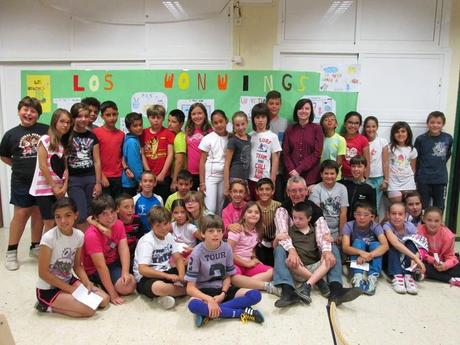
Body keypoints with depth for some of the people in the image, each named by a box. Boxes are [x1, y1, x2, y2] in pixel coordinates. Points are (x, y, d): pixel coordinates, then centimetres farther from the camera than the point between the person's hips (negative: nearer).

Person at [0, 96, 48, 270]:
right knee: (21, 214, 2)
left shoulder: (46, 130, -3)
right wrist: (20, 167, 6)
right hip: (21, 182, 0)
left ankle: (35, 247, 26)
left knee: (39, 213, 11)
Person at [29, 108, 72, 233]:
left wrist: (64, 186, -5)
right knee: (50, 223, -5)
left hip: (60, 189, 6)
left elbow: (66, 166, 7)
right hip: (45, 188, -6)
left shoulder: (65, 143, 11)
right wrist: (53, 186, -11)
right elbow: (42, 166, -13)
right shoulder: (45, 140, -9)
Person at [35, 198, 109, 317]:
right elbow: (43, 273, -18)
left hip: (68, 281, 6)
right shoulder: (49, 238, -23)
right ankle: (48, 306, -1)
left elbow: (77, 266, 5)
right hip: (48, 289, -6)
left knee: (104, 299, -3)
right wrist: (70, 289, -17)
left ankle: (68, 300, 5)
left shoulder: (79, 235, -6)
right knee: (90, 310, -19)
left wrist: (87, 284, -12)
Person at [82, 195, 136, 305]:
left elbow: (124, 249, -16)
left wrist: (125, 272, -32)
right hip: (95, 271, -6)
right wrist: (113, 295, -29)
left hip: (115, 262, 6)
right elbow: (101, 266, -29)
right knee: (127, 287, -24)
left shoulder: (118, 224, -7)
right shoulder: (92, 235, -27)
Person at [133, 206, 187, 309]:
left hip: (166, 272, 7)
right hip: (147, 278, -6)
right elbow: (142, 269, -25)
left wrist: (181, 276, -18)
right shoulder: (147, 241, -18)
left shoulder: (168, 236, 3)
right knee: (158, 287, -40)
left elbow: (178, 259, 2)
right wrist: (167, 276, -29)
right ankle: (187, 289, -15)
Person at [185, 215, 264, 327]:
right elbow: (190, 288, -16)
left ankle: (209, 313, -25)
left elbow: (227, 276, 4)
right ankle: (241, 312, -27)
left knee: (255, 295, -19)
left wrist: (223, 294, -15)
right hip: (204, 291, -4)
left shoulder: (227, 248, -4)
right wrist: (209, 299, -30)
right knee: (193, 305, -39)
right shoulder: (197, 253, -15)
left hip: (222, 289, 4)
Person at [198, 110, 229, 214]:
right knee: (210, 208, -7)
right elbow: (202, 162, -3)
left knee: (221, 209, 8)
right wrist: (202, 182, -7)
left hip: (225, 176, 3)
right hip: (210, 176, -3)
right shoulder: (208, 138, -4)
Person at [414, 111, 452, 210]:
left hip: (441, 179, 2)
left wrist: (440, 165, 10)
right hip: (424, 180, -2)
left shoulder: (448, 138, -3)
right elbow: (415, 159, -4)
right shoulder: (421, 139, -10)